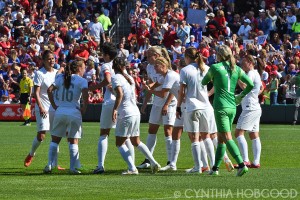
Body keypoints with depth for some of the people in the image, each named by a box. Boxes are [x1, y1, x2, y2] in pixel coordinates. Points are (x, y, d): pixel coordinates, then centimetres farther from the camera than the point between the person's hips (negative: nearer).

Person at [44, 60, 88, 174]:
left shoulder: (61, 78, 10)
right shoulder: (82, 81, -2)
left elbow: (49, 90, 1)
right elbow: (85, 95, -18)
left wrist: (54, 106, 4)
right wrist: (84, 109, -5)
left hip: (60, 112, 3)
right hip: (74, 112, -3)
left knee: (55, 140, 12)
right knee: (73, 141, 5)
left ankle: (49, 165, 5)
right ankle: (73, 167, 0)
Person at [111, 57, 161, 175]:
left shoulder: (116, 78, -8)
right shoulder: (129, 78, 14)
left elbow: (120, 94, -22)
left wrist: (115, 109, -23)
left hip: (125, 113, -7)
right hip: (136, 111, 7)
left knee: (120, 143, 2)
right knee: (136, 142, 20)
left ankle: (132, 168, -9)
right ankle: (154, 163, 13)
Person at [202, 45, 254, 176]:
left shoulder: (215, 68, -4)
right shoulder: (236, 69, 9)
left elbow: (204, 82, 10)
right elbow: (250, 84, 6)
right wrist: (240, 96, 18)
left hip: (221, 107, -6)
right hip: (232, 107, 6)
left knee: (227, 138, -11)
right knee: (221, 139, 14)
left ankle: (242, 165, -25)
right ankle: (215, 168, 17)